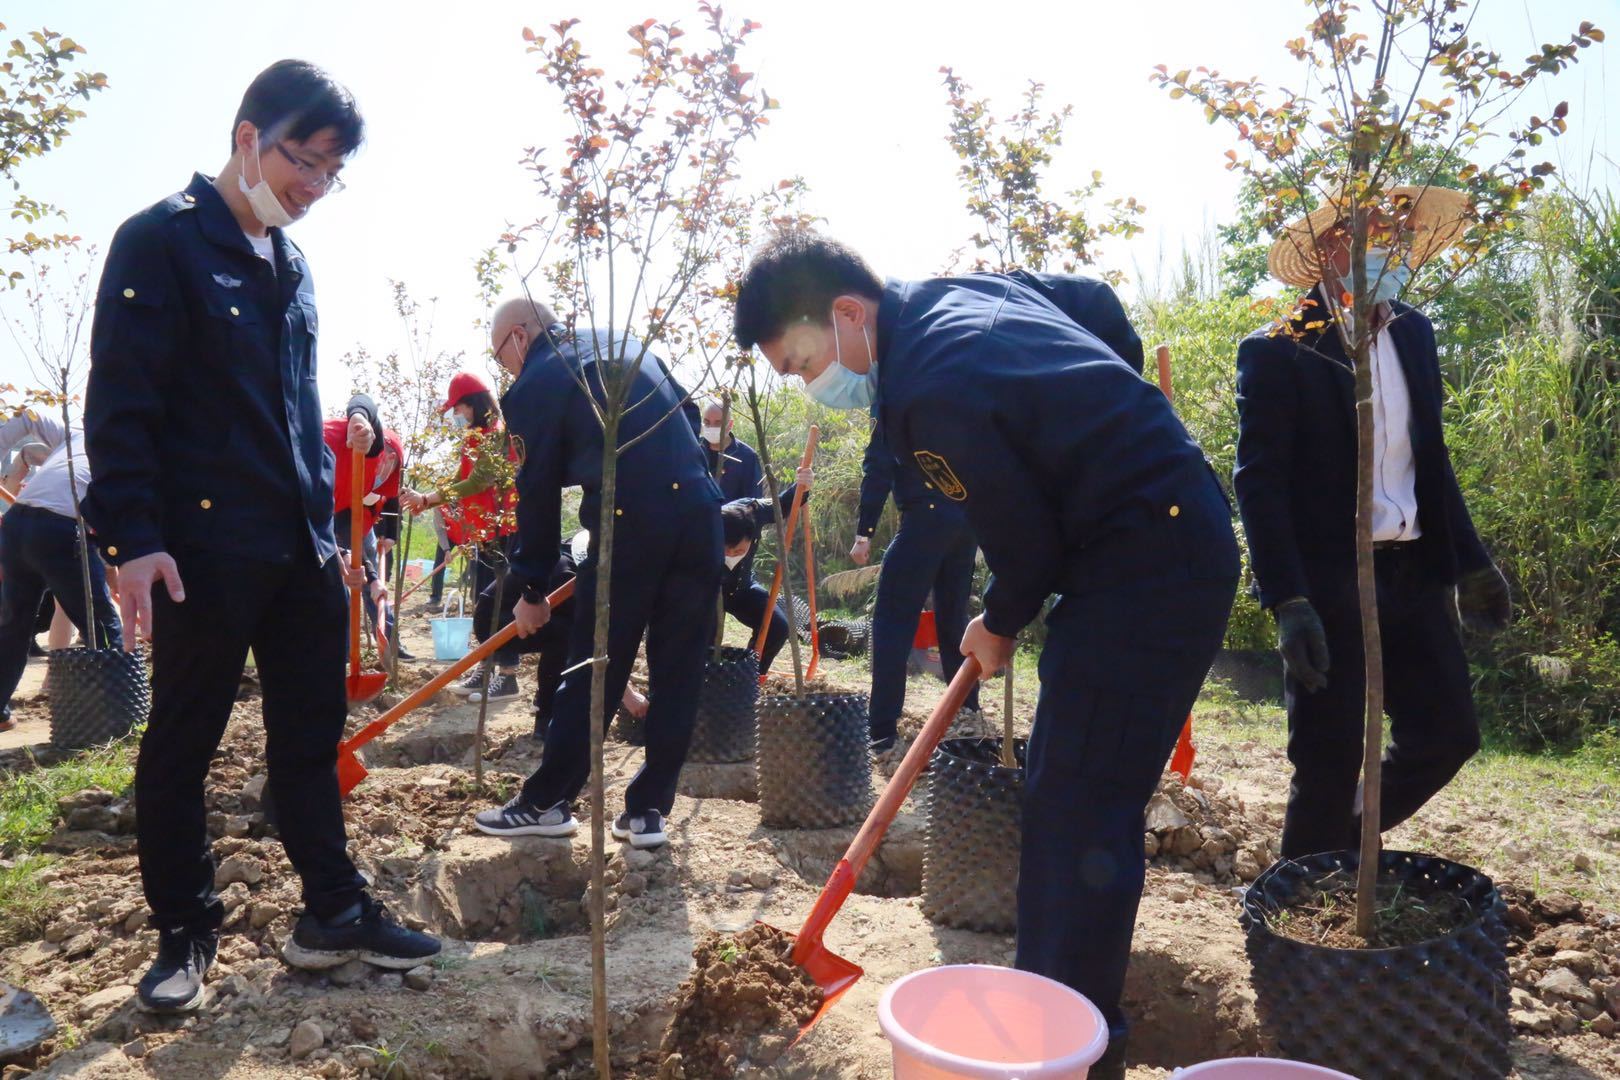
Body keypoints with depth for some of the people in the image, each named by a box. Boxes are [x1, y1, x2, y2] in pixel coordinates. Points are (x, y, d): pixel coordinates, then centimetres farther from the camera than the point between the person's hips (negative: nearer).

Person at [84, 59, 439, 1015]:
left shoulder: (292, 265, 16)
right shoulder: (160, 241, -5)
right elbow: (120, 405, -11)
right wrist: (134, 538, -18)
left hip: (301, 546, 7)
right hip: (204, 546, -7)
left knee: (311, 735, 10)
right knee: (182, 744, 6)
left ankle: (335, 913, 20)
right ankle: (185, 932, 20)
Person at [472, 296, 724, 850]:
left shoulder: (535, 384, 3)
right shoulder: (627, 343, 22)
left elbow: (538, 491, 4)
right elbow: (690, 416, 23)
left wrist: (531, 587, 12)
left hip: (629, 523, -6)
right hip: (700, 513, 6)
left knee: (592, 669, 6)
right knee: (677, 670, 9)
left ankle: (547, 801, 18)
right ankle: (649, 809, 17)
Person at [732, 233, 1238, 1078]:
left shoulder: (932, 393, -22)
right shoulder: (960, 292, 7)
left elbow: (1027, 540, -16)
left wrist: (1000, 625, 4)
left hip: (1147, 572, -11)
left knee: (1079, 811, -7)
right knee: (1063, 792, 16)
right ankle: (1048, 999, 29)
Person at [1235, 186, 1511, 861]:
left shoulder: (1414, 334, 10)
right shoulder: (1277, 352, -10)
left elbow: (1431, 461, 17)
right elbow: (1259, 481, -15)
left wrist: (1470, 561, 15)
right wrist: (1288, 602, -22)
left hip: (1413, 576, 7)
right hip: (1326, 582, -6)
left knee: (1448, 732, 10)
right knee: (1328, 766, 1)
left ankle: (1347, 843, 33)